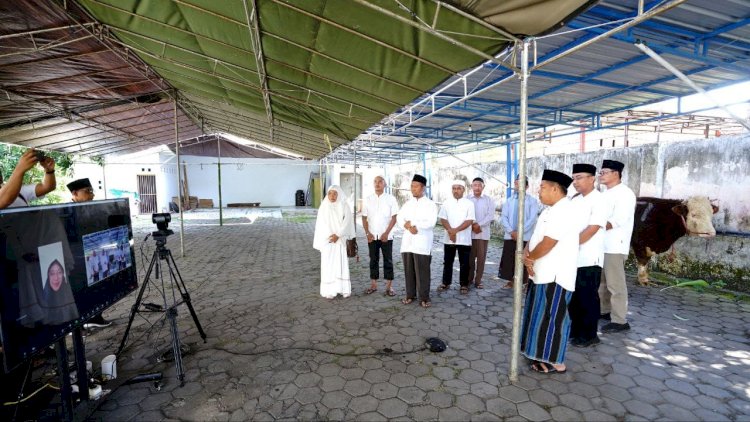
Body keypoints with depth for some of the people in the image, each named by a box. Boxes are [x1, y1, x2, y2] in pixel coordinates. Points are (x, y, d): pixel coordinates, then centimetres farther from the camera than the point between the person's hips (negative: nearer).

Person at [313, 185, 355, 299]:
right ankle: (329, 290, 6)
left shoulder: (344, 207, 1)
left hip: (341, 241, 0)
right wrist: (330, 236, -12)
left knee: (342, 264, 2)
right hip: (327, 241, 0)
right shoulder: (324, 207, 2)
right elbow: (321, 224, -2)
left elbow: (347, 222, -7)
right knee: (328, 265, 0)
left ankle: (344, 289, 10)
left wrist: (337, 235, -16)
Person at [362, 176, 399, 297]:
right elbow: (364, 218, 6)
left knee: (388, 261, 3)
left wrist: (386, 233, -12)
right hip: (372, 236, 2)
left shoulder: (391, 199, -2)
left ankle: (389, 286, 11)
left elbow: (394, 217, -4)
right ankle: (373, 285, 19)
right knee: (373, 260, 10)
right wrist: (367, 233, -4)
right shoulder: (368, 199, 5)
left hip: (386, 236, -2)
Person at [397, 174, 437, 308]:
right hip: (407, 242, 4)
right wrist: (408, 226, -14)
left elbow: (431, 222, -12)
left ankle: (424, 297, 7)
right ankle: (410, 295, 20)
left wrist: (411, 223, -12)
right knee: (409, 270, 8)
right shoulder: (407, 204, 15)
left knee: (422, 271, -2)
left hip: (422, 243, -4)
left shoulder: (430, 204, 1)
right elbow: (399, 219, 6)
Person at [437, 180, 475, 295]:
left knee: (464, 263, 5)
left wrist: (455, 230, -18)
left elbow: (469, 221, -10)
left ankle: (464, 285, 16)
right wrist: (450, 231, -16)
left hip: (464, 239, -2)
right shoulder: (446, 203, 6)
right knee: (447, 261, 10)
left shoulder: (469, 203, -1)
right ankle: (446, 283, 21)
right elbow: (443, 219, 0)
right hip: (449, 238, 2)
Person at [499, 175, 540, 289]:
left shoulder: (532, 201, -1)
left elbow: (532, 219, -9)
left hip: (525, 237, -4)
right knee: (508, 260, 7)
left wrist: (520, 232, -15)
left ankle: (524, 283, 13)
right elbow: (503, 217, 3)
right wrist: (511, 231, -11)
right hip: (509, 236, 4)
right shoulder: (509, 200, 10)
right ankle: (510, 281, 20)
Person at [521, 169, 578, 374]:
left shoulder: (563, 211, -19)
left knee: (552, 318, 1)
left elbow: (547, 243, -25)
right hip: (542, 274, 10)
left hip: (554, 276, -10)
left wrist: (529, 258, -8)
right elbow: (535, 237, 11)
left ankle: (556, 363, 15)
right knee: (542, 317, 17)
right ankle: (544, 355, 31)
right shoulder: (550, 210, 14)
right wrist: (526, 254, -9)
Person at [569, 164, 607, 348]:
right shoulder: (575, 200, 11)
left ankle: (589, 335, 18)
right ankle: (576, 330, 29)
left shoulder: (599, 200, -11)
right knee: (573, 296, 15)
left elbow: (593, 229, -19)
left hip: (589, 259, -7)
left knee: (588, 298, 4)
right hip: (572, 257, 7)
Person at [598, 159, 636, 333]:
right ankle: (605, 311, 31)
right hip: (601, 244, 9)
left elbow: (618, 221, -20)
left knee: (615, 284, -3)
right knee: (602, 281, 17)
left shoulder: (625, 193, -10)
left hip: (615, 245, -9)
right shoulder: (606, 194, 17)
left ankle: (619, 320, 5)